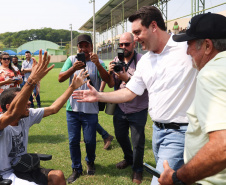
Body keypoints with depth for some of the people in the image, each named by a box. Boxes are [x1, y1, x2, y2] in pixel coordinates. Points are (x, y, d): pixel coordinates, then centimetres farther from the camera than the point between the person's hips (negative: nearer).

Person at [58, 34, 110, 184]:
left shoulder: (98, 63, -1)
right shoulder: (72, 60, 3)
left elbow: (107, 79, -18)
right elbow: (60, 78, -8)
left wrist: (97, 64, -33)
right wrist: (73, 68, -26)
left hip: (90, 109, -1)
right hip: (73, 108, 2)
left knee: (90, 140, 7)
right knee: (73, 140, 7)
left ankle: (90, 162, 36)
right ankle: (76, 169, 25)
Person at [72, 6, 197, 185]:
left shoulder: (188, 46, -13)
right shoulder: (145, 61, 11)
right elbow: (129, 92, 16)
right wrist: (98, 96, 9)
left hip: (180, 131, -7)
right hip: (158, 129, 7)